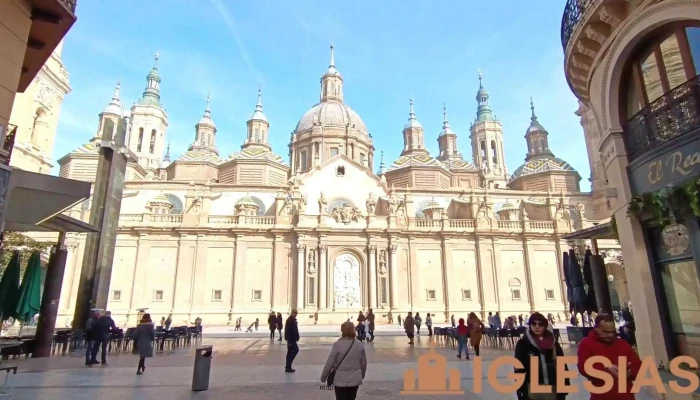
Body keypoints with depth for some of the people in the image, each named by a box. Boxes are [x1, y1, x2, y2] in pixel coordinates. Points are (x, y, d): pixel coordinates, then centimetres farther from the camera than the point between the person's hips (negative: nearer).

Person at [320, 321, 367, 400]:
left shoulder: (338, 344, -15)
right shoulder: (360, 345, -2)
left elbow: (330, 362, -11)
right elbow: (363, 362, 7)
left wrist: (323, 377, 2)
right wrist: (362, 374, 25)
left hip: (341, 380, -4)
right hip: (355, 379, 4)